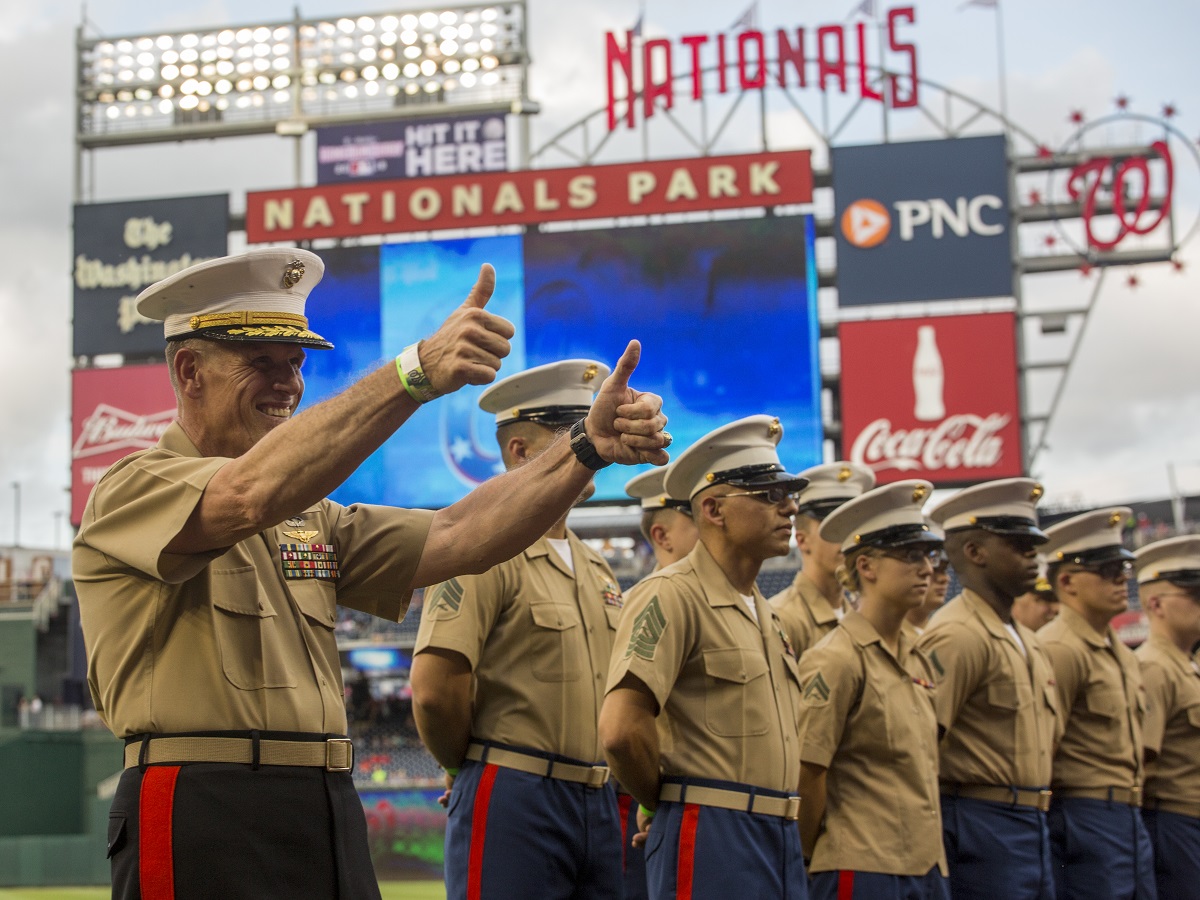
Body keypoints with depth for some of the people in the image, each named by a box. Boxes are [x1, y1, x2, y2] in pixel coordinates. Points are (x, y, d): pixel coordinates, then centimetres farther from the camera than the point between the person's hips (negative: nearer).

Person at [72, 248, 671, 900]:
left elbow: (450, 538, 5)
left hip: (330, 821, 7)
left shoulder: (310, 519, 19)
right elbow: (252, 497, -25)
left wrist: (588, 445, -9)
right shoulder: (132, 492, -4)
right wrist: (417, 371, -32)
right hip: (203, 823, -7)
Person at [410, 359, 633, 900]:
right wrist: (471, 766, -3)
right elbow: (434, 689, -18)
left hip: (599, 803, 8)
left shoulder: (598, 571, 17)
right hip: (513, 802, -8)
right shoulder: (488, 553, -9)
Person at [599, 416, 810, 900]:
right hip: (710, 837, -8)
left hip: (782, 839, 8)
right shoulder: (671, 596, -10)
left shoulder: (765, 614, 18)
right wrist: (664, 802, -6)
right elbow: (621, 729, -21)